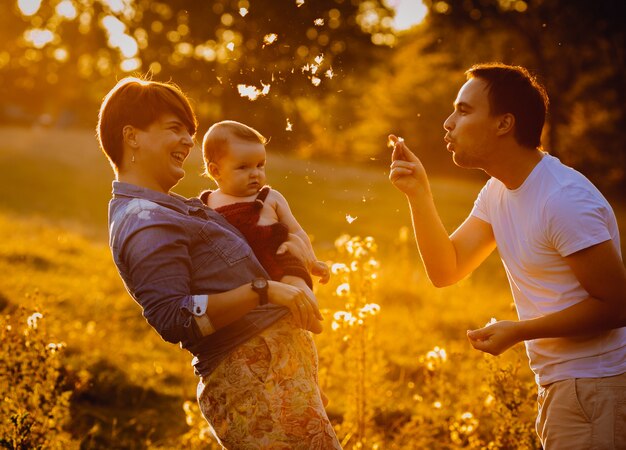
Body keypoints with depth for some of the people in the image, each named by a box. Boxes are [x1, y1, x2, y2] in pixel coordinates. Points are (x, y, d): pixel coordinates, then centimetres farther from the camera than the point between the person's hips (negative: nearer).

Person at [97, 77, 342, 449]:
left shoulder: (169, 208, 20)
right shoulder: (144, 223, -15)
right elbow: (173, 318, -25)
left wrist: (291, 247, 9)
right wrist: (264, 289, -27)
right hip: (255, 378, -11)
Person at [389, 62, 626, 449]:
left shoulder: (564, 200, -21)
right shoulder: (498, 192, 8)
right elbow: (445, 270, 7)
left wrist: (519, 331, -18)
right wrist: (418, 193, -4)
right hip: (558, 386, 9)